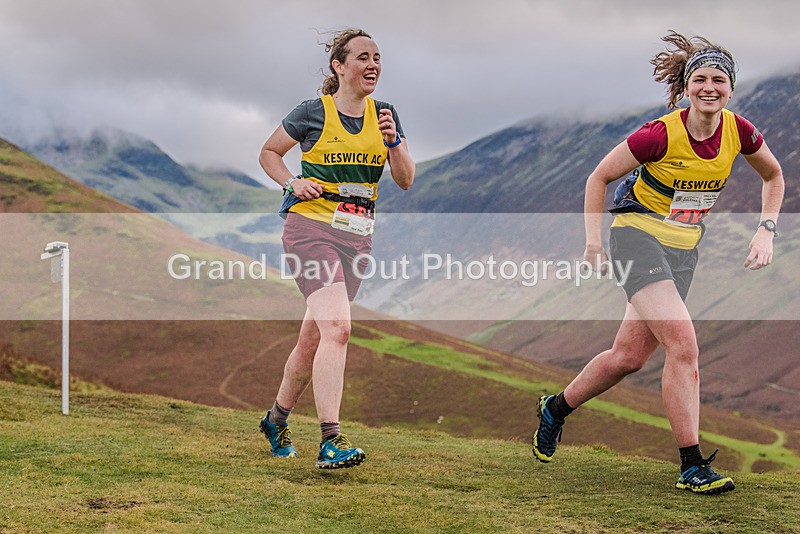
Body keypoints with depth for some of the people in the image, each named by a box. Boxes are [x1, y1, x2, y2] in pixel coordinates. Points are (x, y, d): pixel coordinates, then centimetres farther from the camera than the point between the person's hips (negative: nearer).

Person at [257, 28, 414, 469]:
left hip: (357, 237, 5)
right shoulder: (313, 113, -2)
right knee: (336, 327, -23)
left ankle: (277, 418, 34)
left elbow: (406, 180, 6)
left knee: (314, 337, 12)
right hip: (312, 228, -5)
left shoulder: (384, 115, 9)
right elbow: (269, 153, 11)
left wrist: (393, 142, -11)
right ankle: (331, 440, -27)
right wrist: (292, 183, -6)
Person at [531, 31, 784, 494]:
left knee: (630, 356, 8)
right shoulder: (662, 134, -20)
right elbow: (599, 176, -7)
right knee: (683, 343, -21)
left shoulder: (739, 131, -7)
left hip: (685, 249, 6)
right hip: (638, 234, -6)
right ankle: (692, 465, -15)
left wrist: (766, 231, 3)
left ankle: (555, 408, 33)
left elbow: (774, 176, 13)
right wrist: (594, 242, -10)